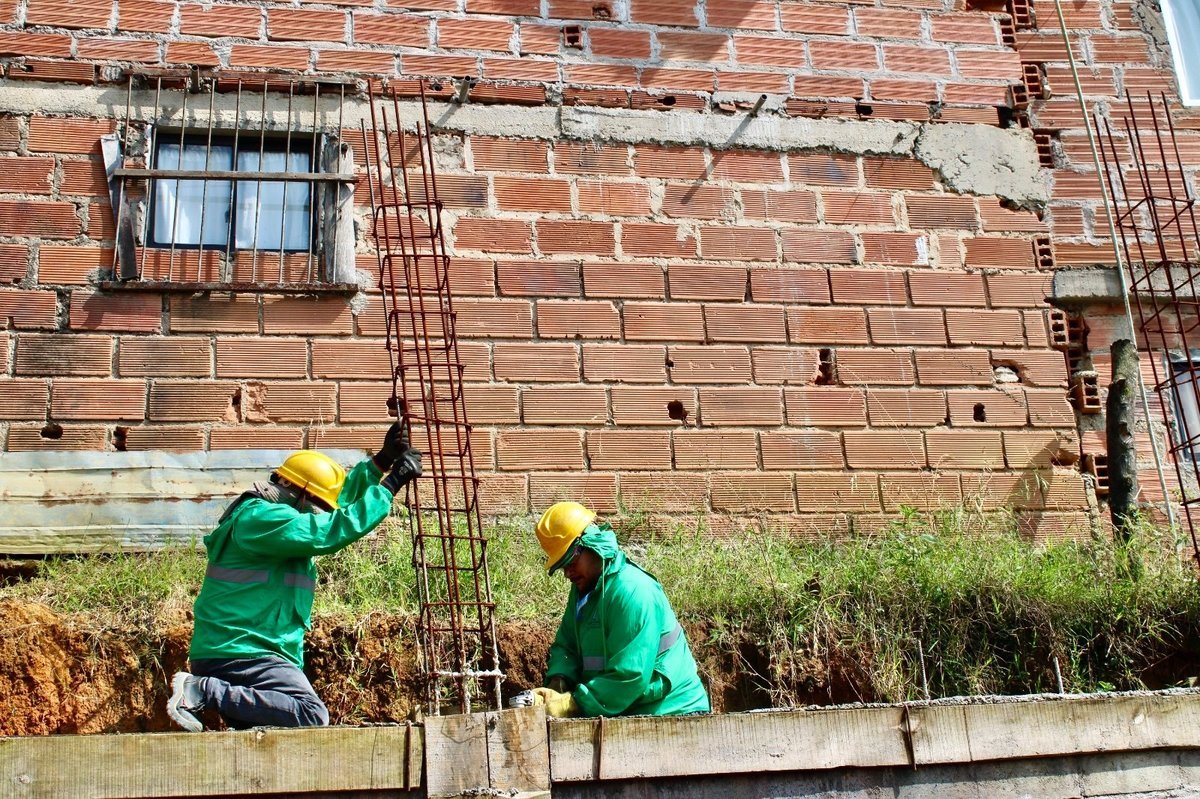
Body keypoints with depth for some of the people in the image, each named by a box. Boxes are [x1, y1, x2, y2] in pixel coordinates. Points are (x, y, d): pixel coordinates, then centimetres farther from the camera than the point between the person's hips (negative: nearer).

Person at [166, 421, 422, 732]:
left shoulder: (270, 513, 18)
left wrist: (380, 462, 21)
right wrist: (391, 484, -15)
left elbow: (339, 502, 28)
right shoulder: (260, 517, -14)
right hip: (238, 652, -10)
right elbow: (337, 529, -22)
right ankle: (204, 690, -19)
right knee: (312, 715, -24)